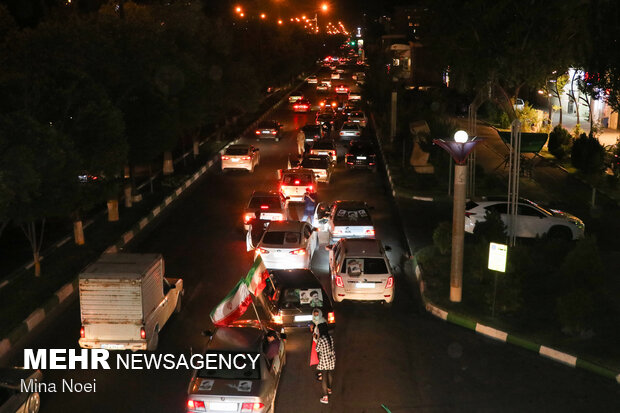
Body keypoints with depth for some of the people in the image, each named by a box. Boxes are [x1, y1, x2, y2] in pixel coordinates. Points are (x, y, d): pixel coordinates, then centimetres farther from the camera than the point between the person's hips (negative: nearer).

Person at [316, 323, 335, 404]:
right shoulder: (331, 338, -5)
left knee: (324, 377, 1)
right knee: (330, 374, 26)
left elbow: (317, 350, -12)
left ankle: (325, 397, 3)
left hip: (324, 361, -6)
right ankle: (329, 389, 48)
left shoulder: (321, 340, -24)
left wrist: (317, 340, -6)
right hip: (331, 359, 6)